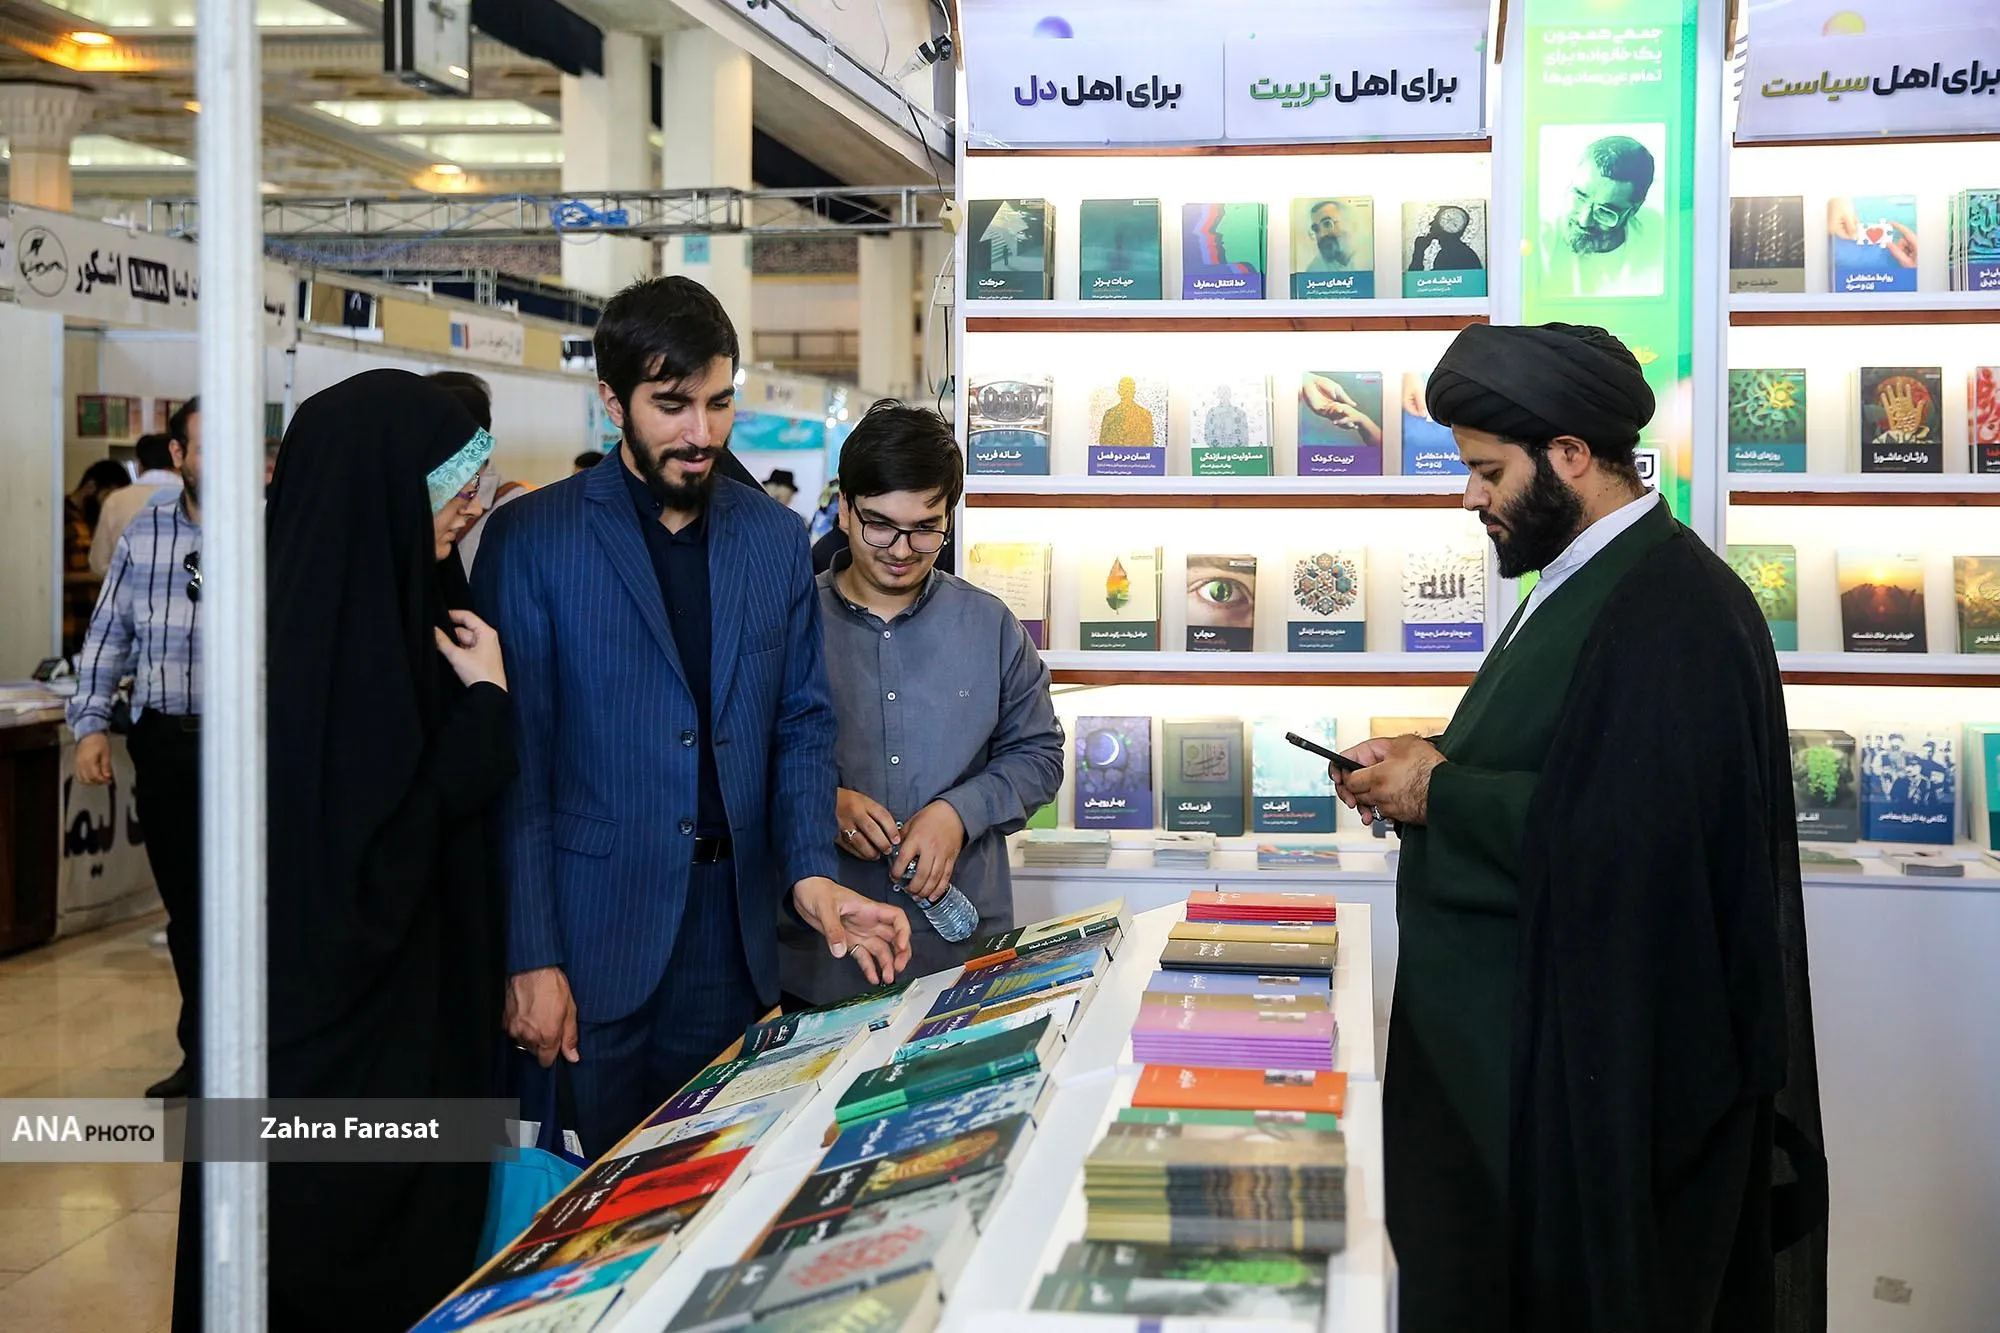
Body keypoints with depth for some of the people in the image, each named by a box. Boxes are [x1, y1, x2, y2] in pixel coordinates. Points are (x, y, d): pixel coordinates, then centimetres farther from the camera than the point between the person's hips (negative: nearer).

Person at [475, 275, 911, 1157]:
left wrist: (810, 873, -7)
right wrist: (531, 959, -11)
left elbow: (802, 725, 10)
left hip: (733, 942, 4)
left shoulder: (776, 537, 8)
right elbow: (514, 760, -6)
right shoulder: (532, 539, -5)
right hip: (593, 945, -3)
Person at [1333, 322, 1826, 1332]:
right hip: (1510, 1033, 10)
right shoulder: (1581, 580, 11)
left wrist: (1439, 790, -18)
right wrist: (1433, 762, 3)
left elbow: (1627, 837, -29)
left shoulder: (1672, 613, -22)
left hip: (1595, 1067, -10)